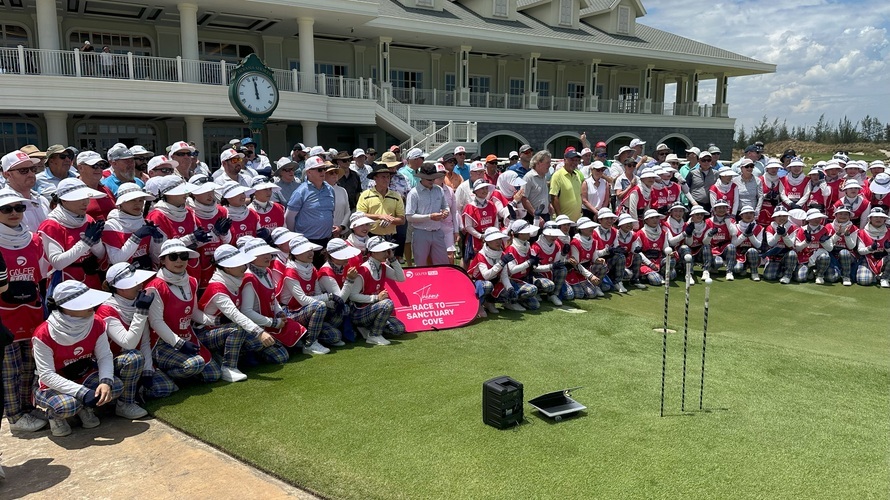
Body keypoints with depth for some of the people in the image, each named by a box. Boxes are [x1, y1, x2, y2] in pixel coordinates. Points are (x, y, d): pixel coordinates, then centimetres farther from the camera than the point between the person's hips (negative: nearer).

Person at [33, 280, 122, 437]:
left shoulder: (97, 324, -10)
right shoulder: (43, 335, -24)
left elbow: (105, 357, -12)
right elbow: (47, 375, -25)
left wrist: (106, 381, -33)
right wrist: (82, 392, -36)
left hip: (86, 377, 4)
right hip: (53, 386, -4)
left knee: (116, 386, -23)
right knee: (68, 405, -36)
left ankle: (86, 408, 7)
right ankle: (54, 415, 3)